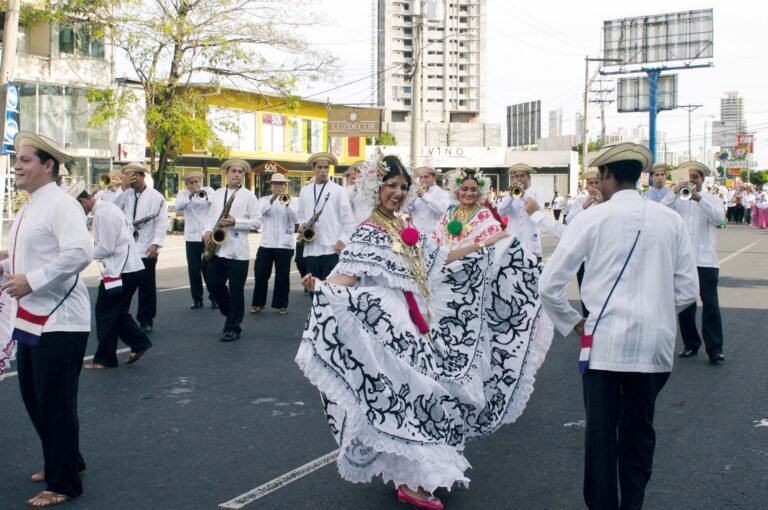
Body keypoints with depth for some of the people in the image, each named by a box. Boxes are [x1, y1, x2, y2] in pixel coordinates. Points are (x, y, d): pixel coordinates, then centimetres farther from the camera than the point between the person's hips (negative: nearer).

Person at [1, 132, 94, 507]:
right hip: (32, 319, 10)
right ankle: (62, 461, 37)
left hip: (59, 321, -10)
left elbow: (79, 253, -28)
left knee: (55, 403, 0)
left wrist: (31, 281, -25)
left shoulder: (61, 205, -15)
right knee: (34, 398, 18)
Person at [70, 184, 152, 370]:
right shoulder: (108, 207, 12)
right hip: (129, 266, 10)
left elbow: (106, 249, -19)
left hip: (120, 271, -10)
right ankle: (139, 342, 15)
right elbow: (130, 229, 19)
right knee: (118, 312, 17)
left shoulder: (102, 214, -19)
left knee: (105, 313, 0)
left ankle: (105, 359, 9)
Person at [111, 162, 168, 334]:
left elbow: (162, 222, -7)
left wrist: (156, 244, -16)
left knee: (147, 287, 4)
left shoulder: (156, 197, -2)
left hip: (146, 249, -3)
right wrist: (122, 188, -7)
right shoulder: (125, 194, 11)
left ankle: (146, 321, 14)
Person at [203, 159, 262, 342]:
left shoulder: (248, 196, -1)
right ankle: (231, 313, 28)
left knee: (236, 291, 0)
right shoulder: (217, 194, 13)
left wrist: (235, 222, -17)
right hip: (216, 249, 5)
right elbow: (210, 216, 17)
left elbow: (257, 221, -6)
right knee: (213, 285, 7)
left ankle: (233, 328, 9)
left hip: (237, 251, -5)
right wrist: (207, 231, -2)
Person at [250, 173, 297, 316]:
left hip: (285, 244, -1)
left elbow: (295, 219, -10)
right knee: (260, 273, 2)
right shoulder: (264, 199, 8)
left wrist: (287, 204, -25)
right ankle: (258, 303, 14)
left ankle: (281, 304, 11)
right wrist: (272, 200, -27)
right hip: (266, 243, 1)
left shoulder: (291, 200, 5)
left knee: (282, 275, 1)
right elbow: (261, 211, -13)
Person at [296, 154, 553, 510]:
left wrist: (484, 245, 21)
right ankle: (409, 480, 1)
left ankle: (412, 470, 24)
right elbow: (348, 277, -18)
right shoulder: (368, 233, -7)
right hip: (389, 326, -8)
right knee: (404, 392, -8)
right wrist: (319, 287, -39)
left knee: (418, 391, 11)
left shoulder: (408, 231, 15)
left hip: (417, 323, 8)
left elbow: (440, 261, 19)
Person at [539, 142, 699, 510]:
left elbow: (549, 285, -8)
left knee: (601, 433, 5)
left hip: (605, 342, -4)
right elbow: (687, 290, 7)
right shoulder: (670, 220, 3)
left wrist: (572, 322, 6)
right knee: (639, 428, 17)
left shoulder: (593, 218, -6)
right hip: (656, 343, 4)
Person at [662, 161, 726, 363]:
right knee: (684, 303, 7)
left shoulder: (711, 199, 8)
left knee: (710, 304, -6)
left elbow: (718, 218, -12)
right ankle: (690, 344, 18)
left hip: (705, 260, -2)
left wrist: (699, 199, -24)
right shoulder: (677, 200, 11)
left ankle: (715, 348, -3)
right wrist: (675, 192, -18)